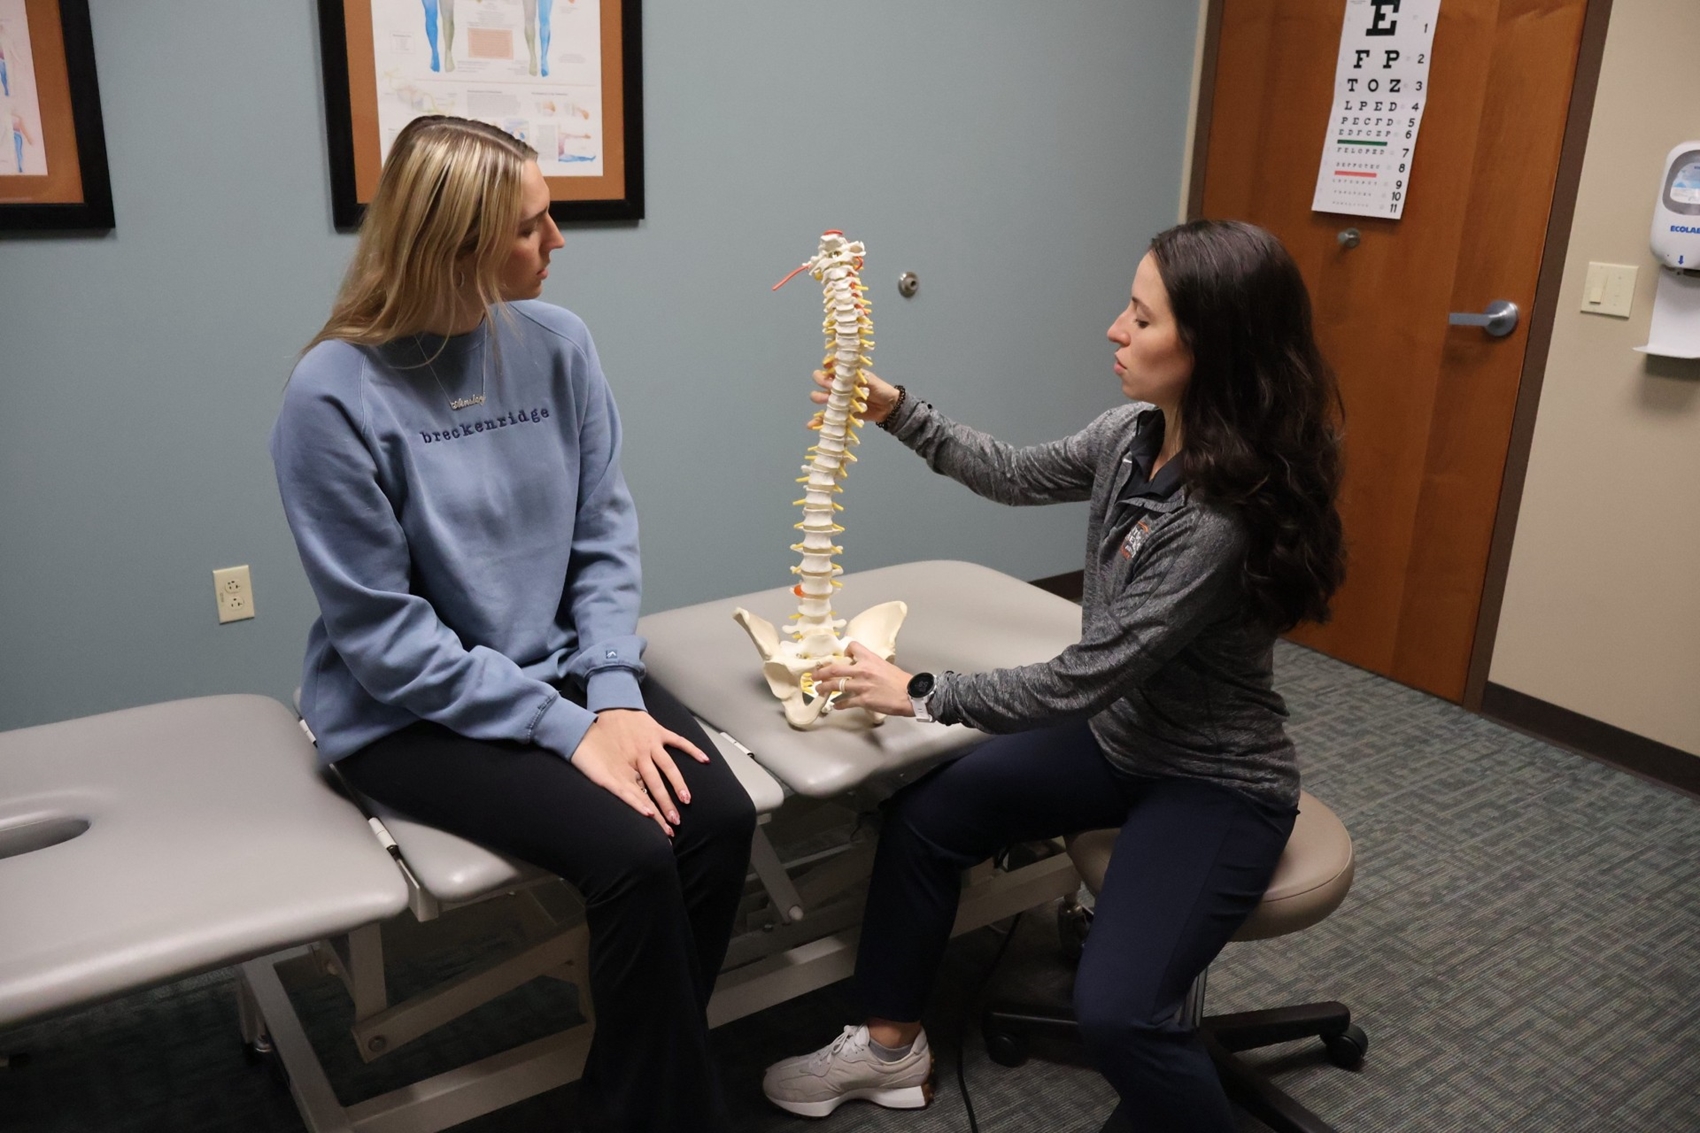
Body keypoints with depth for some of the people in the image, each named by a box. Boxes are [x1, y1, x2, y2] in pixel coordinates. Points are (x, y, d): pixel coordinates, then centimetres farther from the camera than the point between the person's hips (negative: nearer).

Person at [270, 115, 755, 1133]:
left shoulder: (557, 343, -2)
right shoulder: (336, 394, -15)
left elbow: (604, 535, 2)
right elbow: (386, 637, -15)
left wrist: (615, 694, -12)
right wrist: (568, 728, -19)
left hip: (563, 669, 5)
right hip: (412, 713, -4)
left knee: (720, 817, -17)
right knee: (632, 850, -24)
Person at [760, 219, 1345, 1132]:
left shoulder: (1223, 518, -33)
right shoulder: (1134, 435, -9)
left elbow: (1081, 680, -29)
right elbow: (1018, 477, 10)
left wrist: (918, 695, -18)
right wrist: (892, 409, 1)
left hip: (1217, 784, -8)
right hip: (1119, 736, 8)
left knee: (1114, 1011, -23)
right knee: (921, 817, 4)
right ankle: (888, 1045, 24)